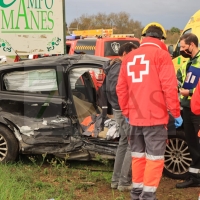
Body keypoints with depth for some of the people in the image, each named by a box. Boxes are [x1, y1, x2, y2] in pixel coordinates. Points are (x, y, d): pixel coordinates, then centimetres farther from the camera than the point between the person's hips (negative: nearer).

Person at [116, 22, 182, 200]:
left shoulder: (130, 57, 12)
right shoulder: (161, 54, -5)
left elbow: (121, 88, 11)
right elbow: (169, 87, -14)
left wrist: (126, 112, 19)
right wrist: (176, 112, -7)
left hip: (135, 117, 6)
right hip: (155, 117, -6)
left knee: (138, 155, 16)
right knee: (154, 157, 0)